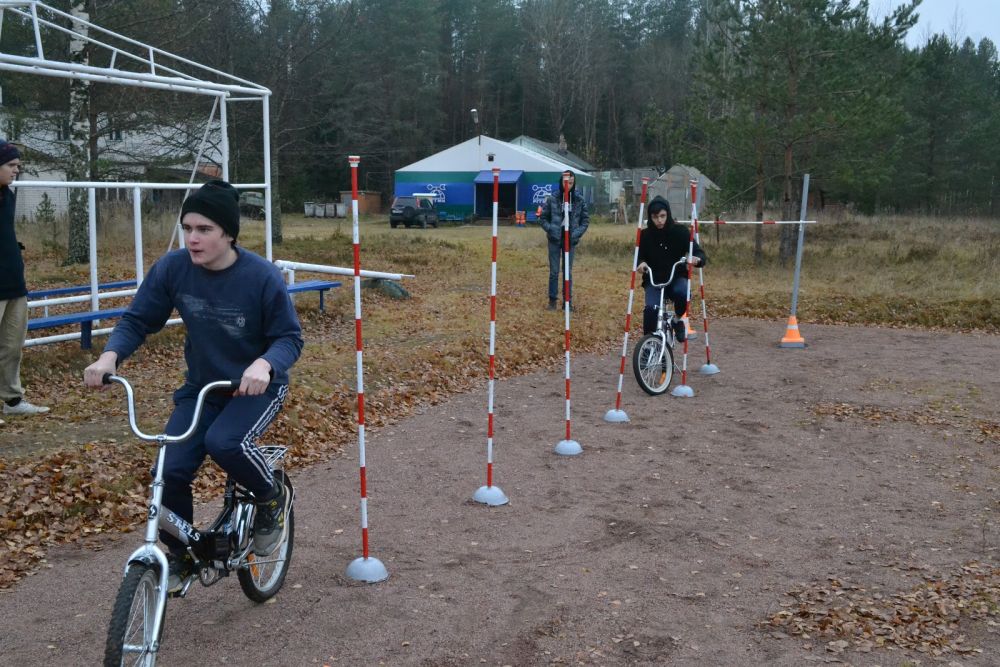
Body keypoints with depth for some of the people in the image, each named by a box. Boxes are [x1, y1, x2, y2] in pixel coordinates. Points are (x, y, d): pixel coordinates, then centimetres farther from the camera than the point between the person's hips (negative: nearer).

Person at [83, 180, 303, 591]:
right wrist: (110, 356, -26)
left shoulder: (261, 276, -22)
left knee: (225, 443, -33)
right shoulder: (172, 268, -13)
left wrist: (264, 365, -39)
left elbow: (289, 337, -16)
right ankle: (180, 557, 17)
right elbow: (137, 321, -5)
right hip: (200, 387, 4)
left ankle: (272, 499, 0)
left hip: (256, 387, -4)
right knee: (171, 471, -11)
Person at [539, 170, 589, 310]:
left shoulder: (579, 200, 0)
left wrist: (578, 233, -6)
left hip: (570, 240, 1)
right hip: (555, 240, -1)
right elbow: (543, 217, 3)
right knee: (554, 271, 4)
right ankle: (552, 299, 15)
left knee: (568, 271, 8)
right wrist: (550, 230, -8)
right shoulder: (552, 199, -4)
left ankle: (568, 300, 17)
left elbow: (586, 219, 5)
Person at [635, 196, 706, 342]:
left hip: (677, 277, 0)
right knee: (651, 309, -28)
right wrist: (641, 263, -20)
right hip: (654, 280, 0)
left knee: (682, 292, -35)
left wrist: (697, 259, -34)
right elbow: (640, 256, 5)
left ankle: (677, 320, -2)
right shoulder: (645, 235, -4)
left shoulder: (680, 231, -8)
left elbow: (700, 253, -9)